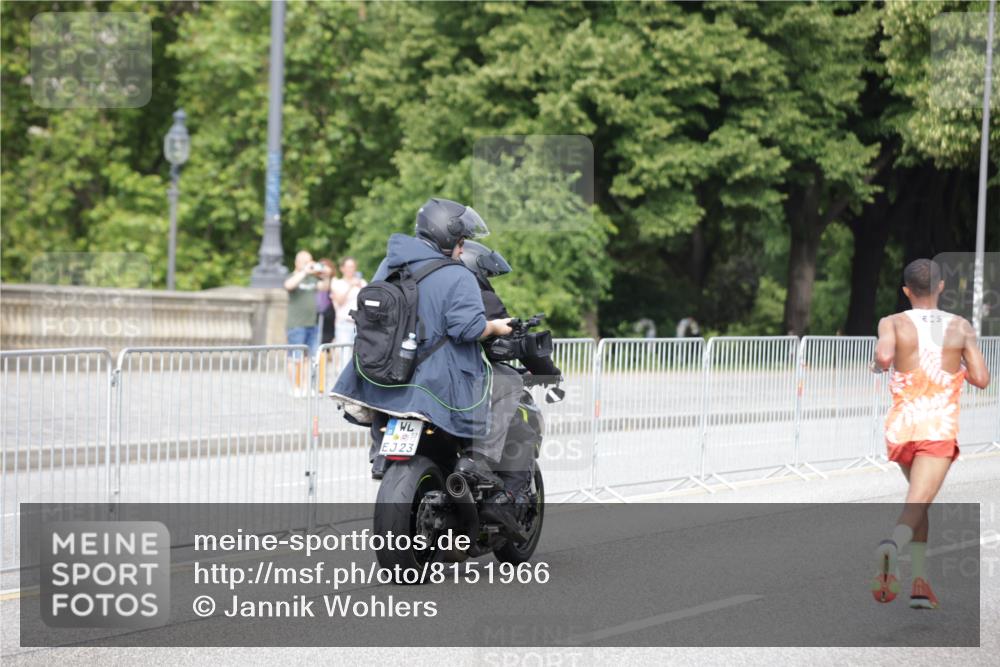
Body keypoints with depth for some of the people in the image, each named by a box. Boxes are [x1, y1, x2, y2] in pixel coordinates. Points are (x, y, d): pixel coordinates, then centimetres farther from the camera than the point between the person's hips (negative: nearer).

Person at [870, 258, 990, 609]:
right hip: (940, 430, -2)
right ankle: (893, 545, -49)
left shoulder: (893, 323, 2)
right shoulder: (961, 327, 5)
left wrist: (877, 366, 5)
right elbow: (981, 379, 1)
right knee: (916, 505, -17)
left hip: (902, 428, 2)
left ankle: (921, 580, 16)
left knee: (919, 498, 24)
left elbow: (884, 357, -18)